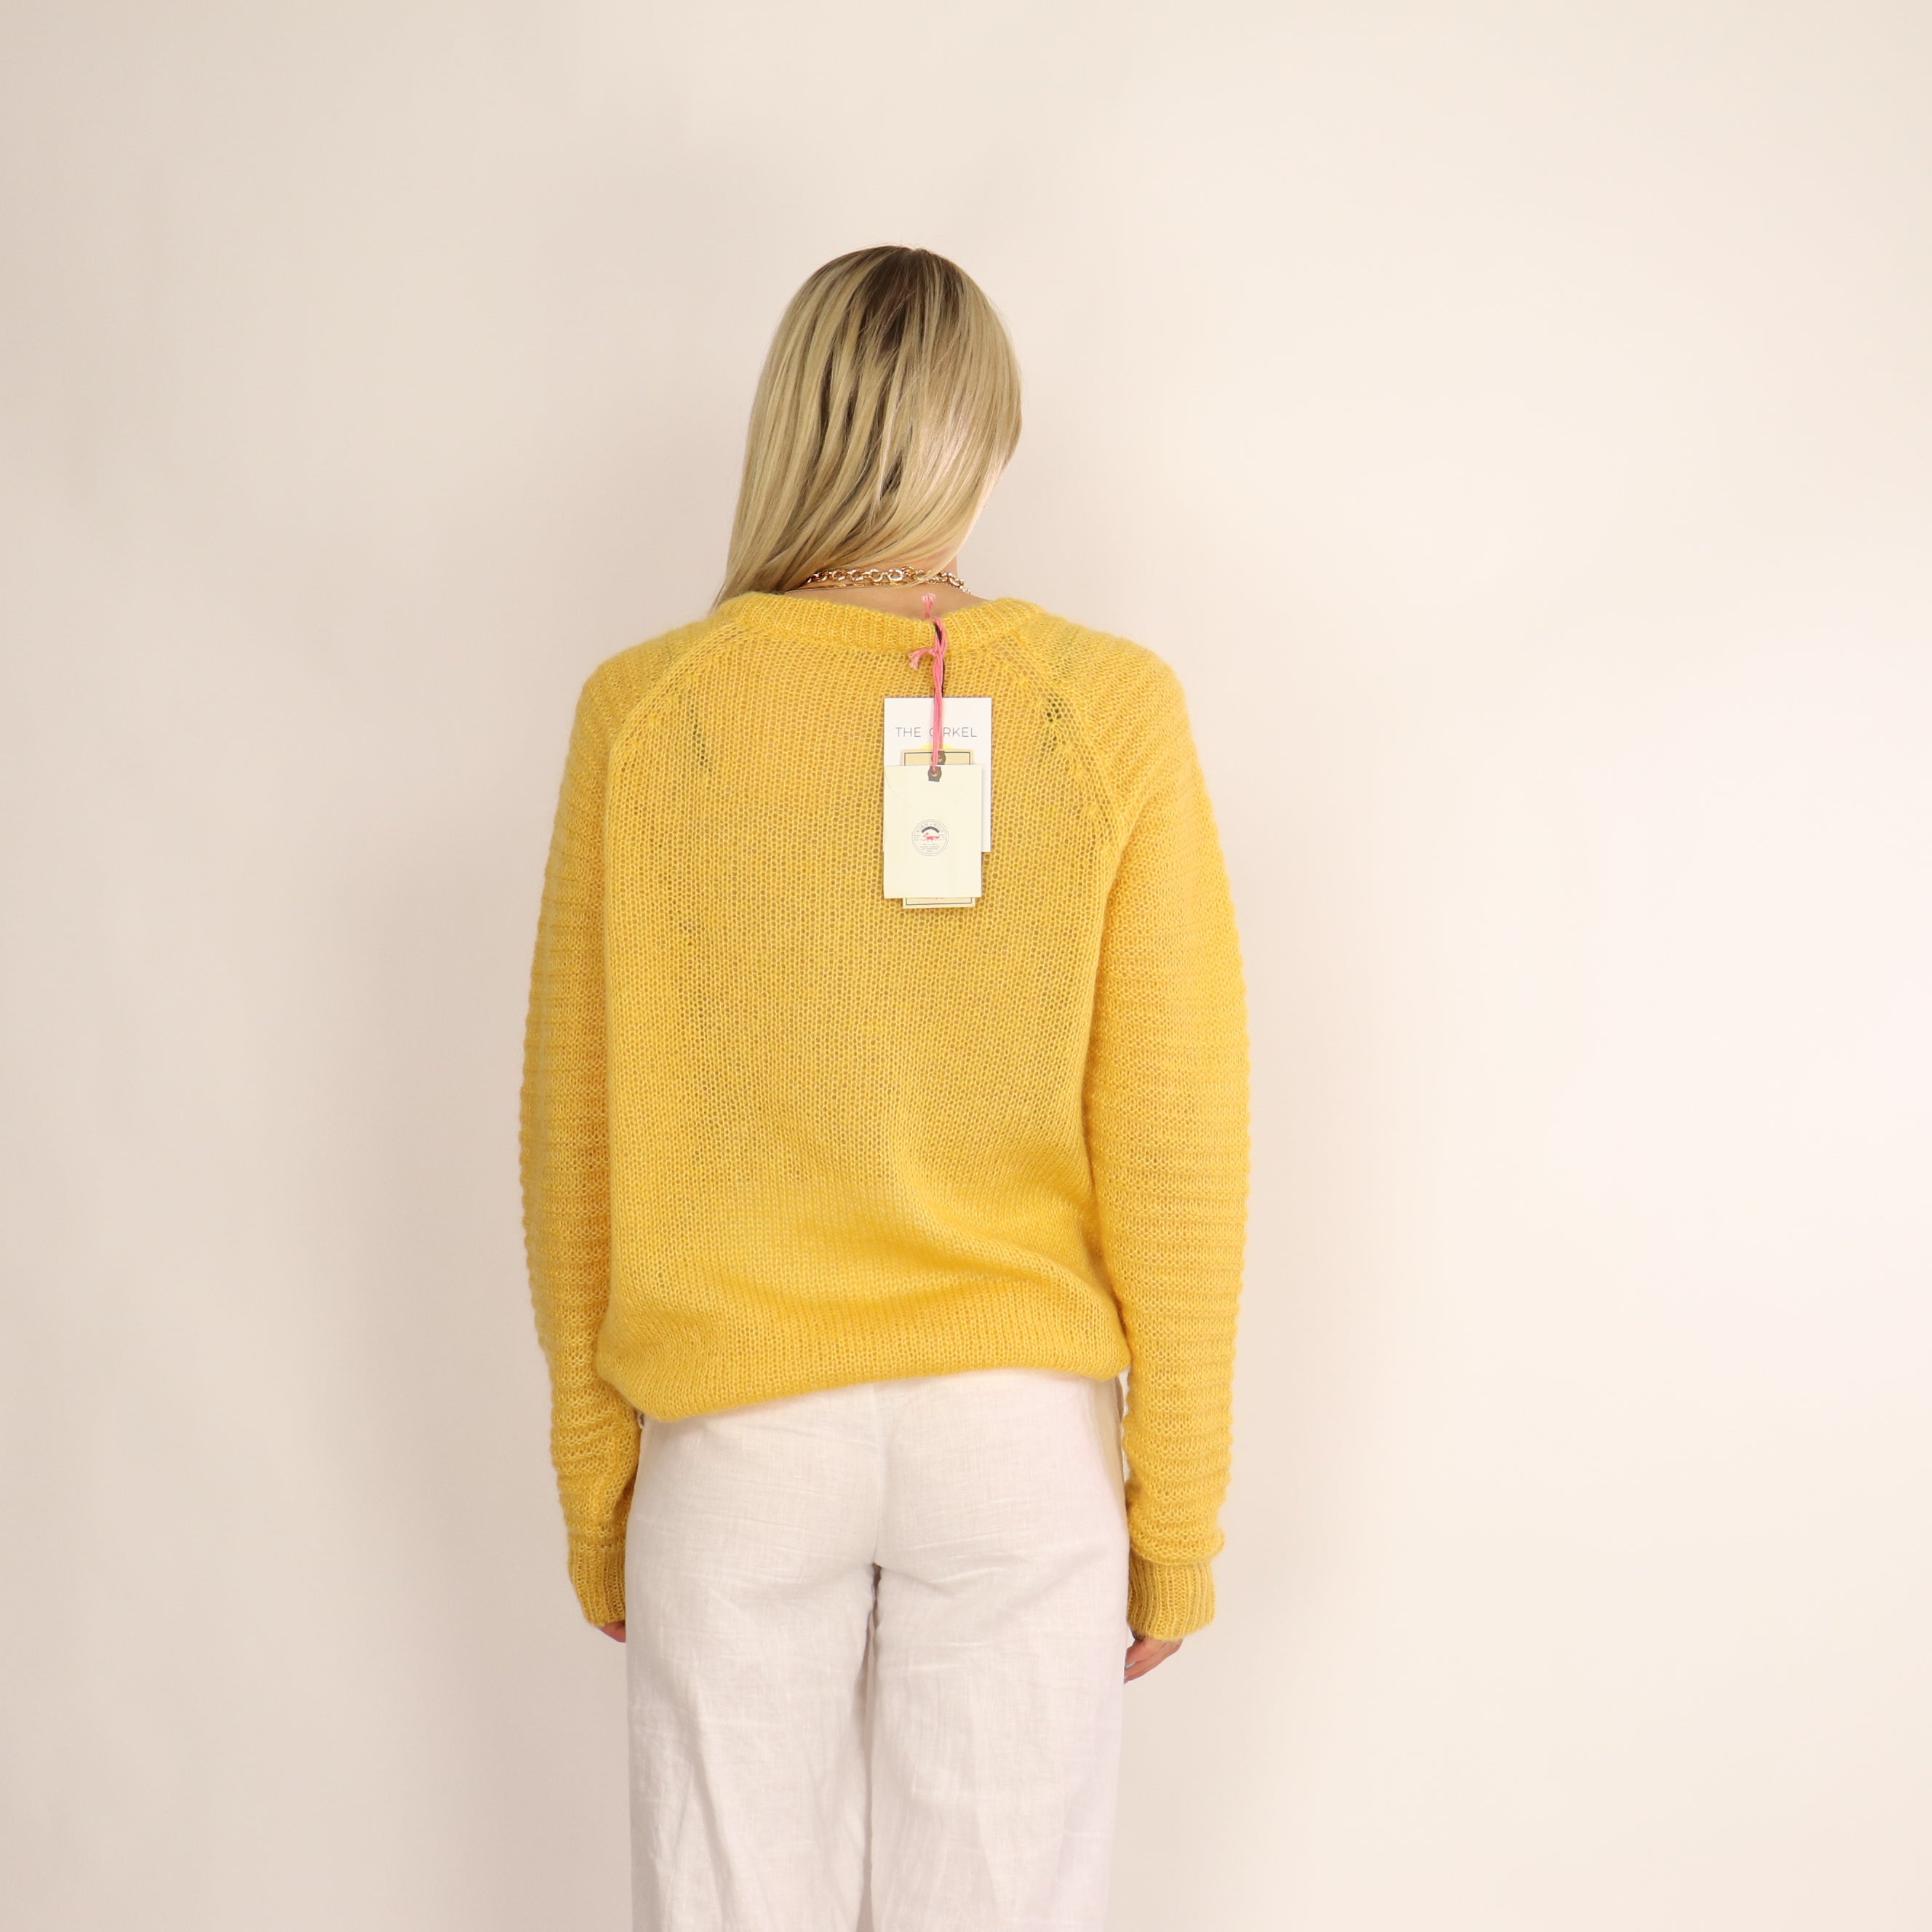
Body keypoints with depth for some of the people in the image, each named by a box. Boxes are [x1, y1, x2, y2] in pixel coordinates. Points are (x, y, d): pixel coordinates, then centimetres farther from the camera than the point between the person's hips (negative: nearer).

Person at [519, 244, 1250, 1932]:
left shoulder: (645, 712, -6)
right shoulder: (1116, 713, -7)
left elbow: (578, 1128, -2)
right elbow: (1173, 1142, -7)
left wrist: (593, 1480, 10)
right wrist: (1177, 1511, 4)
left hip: (735, 1431, 0)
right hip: (1025, 1431, 0)